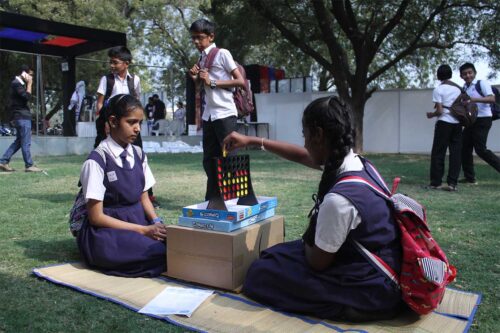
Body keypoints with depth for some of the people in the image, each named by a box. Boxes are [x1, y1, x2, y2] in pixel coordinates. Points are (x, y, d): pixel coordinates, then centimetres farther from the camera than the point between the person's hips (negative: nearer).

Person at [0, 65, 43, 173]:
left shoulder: (18, 83, 19)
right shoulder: (16, 83, -12)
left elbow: (25, 97, 21)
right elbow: (27, 97, -21)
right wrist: (29, 84, -14)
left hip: (21, 116, 10)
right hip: (22, 117, -10)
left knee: (19, 141, 13)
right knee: (26, 142, -6)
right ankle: (29, 165, -2)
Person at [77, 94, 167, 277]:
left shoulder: (139, 155, 6)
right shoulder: (97, 160, -14)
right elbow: (96, 217, -14)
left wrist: (157, 222, -10)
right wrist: (143, 230, -20)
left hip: (138, 221, 6)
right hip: (106, 231, -6)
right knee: (158, 252, -35)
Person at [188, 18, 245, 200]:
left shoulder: (222, 54, -4)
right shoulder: (201, 58, 16)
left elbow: (241, 81, -10)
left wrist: (213, 82, -14)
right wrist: (196, 78, 4)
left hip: (224, 114, -7)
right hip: (208, 116, 7)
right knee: (209, 160, 8)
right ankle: (212, 200, 16)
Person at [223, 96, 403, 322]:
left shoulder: (339, 199, -33)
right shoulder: (356, 163, -5)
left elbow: (317, 261, -18)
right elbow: (301, 156, 13)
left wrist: (306, 241, 5)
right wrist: (253, 141, 19)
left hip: (368, 292, -8)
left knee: (261, 273, -4)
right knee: (276, 254, 18)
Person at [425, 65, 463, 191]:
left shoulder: (438, 89, -6)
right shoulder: (458, 88, 11)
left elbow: (440, 111, -9)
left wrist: (431, 115, 8)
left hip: (444, 123, -5)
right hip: (457, 123, 5)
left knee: (438, 153, 3)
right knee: (456, 152, 4)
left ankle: (436, 182, 4)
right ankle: (452, 183, 1)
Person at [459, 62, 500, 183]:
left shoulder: (482, 83, -6)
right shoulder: (464, 89, 15)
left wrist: (475, 99, -32)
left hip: (483, 120, -8)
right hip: (471, 121, 8)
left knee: (480, 149, -13)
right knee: (464, 147, 7)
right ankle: (469, 177, 14)